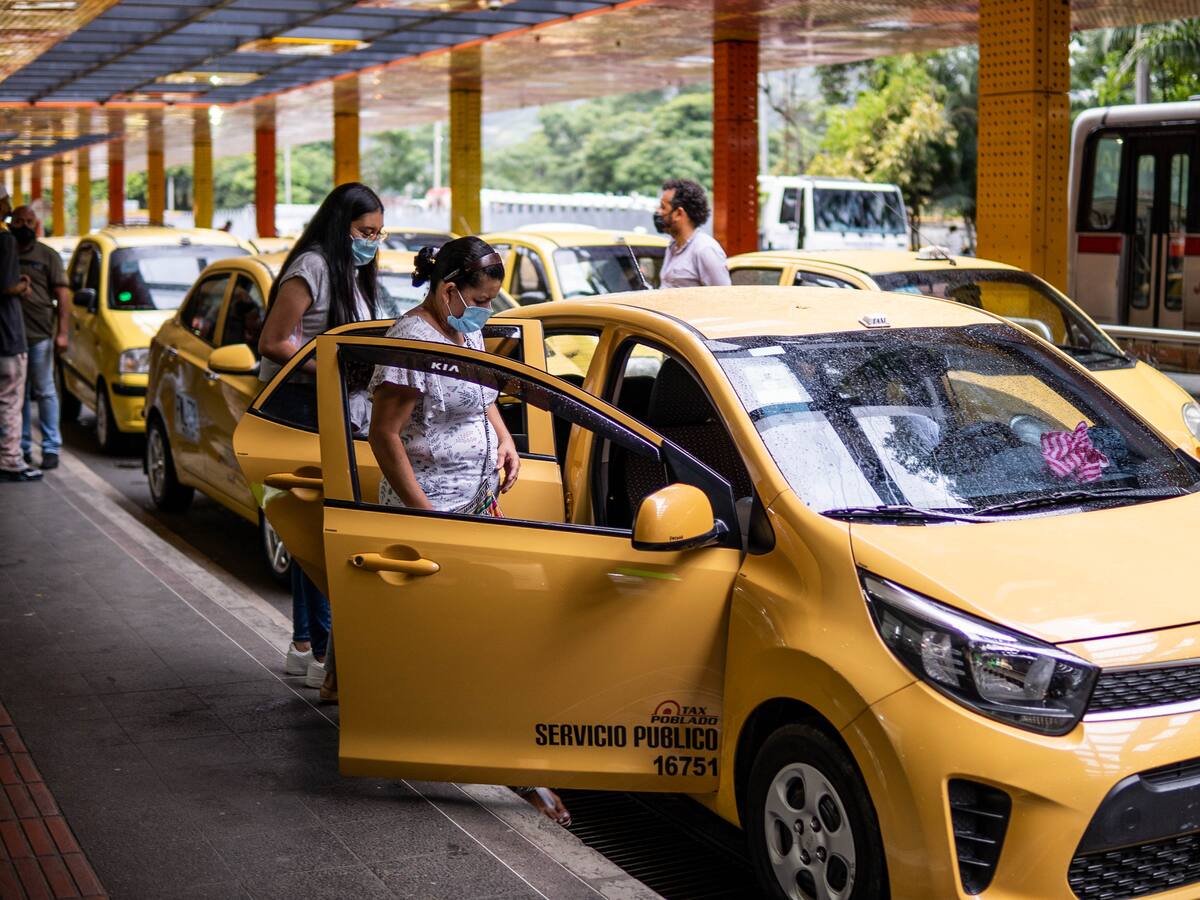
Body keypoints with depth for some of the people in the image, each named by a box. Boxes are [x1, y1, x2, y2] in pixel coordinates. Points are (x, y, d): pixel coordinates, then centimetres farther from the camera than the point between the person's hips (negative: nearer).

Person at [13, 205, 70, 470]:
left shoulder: (48, 256, 4)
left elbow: (63, 295, 0)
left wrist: (63, 332, -8)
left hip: (40, 335, -3)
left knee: (45, 392, 0)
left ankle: (51, 448, 4)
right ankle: (22, 447, 13)